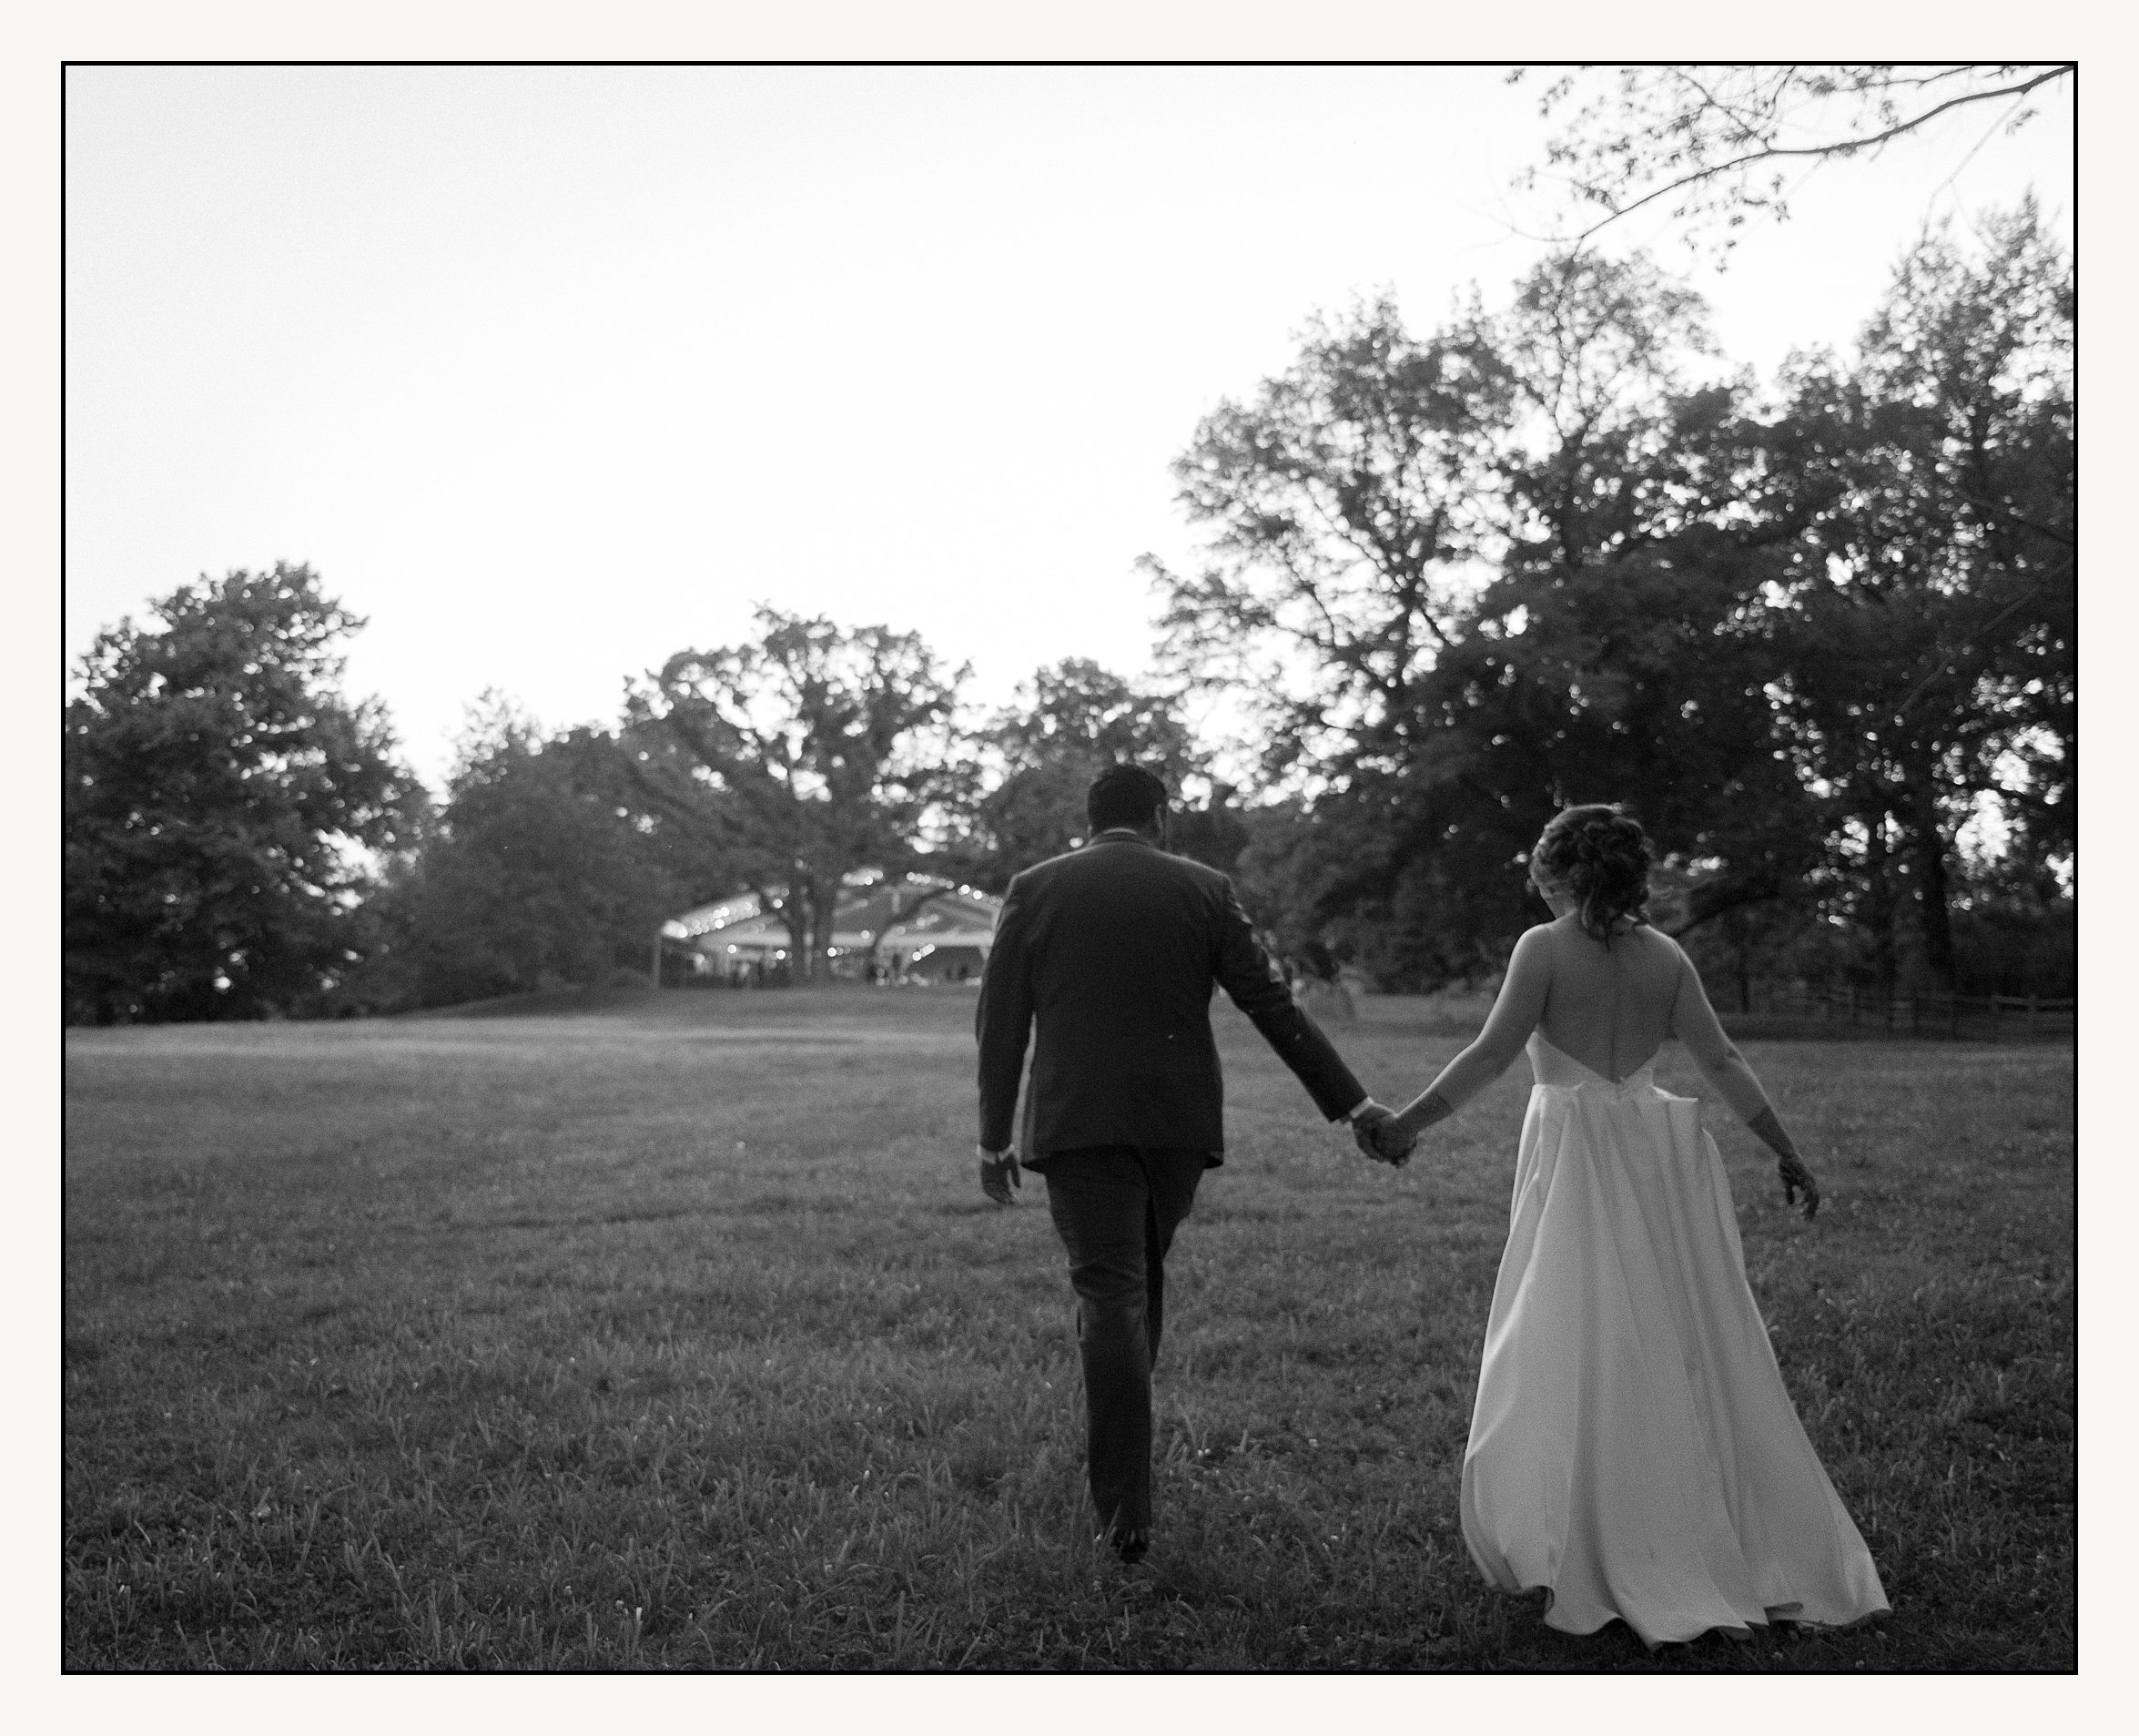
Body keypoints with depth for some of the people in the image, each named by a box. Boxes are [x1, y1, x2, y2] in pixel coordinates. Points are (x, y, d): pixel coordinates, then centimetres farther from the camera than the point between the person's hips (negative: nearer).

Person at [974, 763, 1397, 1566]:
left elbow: (999, 1021, 2)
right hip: (1178, 1119, 2)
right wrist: (1349, 1101, 6)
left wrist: (995, 1137, 8)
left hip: (1077, 1123, -1)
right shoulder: (1204, 889, 4)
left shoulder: (1033, 889, 4)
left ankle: (1125, 1512, -8)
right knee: (1142, 1276, 19)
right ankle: (1116, 1455, 31)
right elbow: (1272, 1005, 2)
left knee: (1110, 1294, -3)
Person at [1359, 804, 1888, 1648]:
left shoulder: (1545, 947, -9)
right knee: (1691, 1352, 13)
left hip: (1577, 1159, -5)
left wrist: (1405, 1124, -9)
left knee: (1588, 1356, 2)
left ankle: (1609, 1565, 7)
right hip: (1656, 1159, 5)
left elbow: (1491, 1053, -13)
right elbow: (1723, 1062, 4)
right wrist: (1786, 1151, 11)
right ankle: (1761, 1549, 20)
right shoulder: (1665, 955, 5)